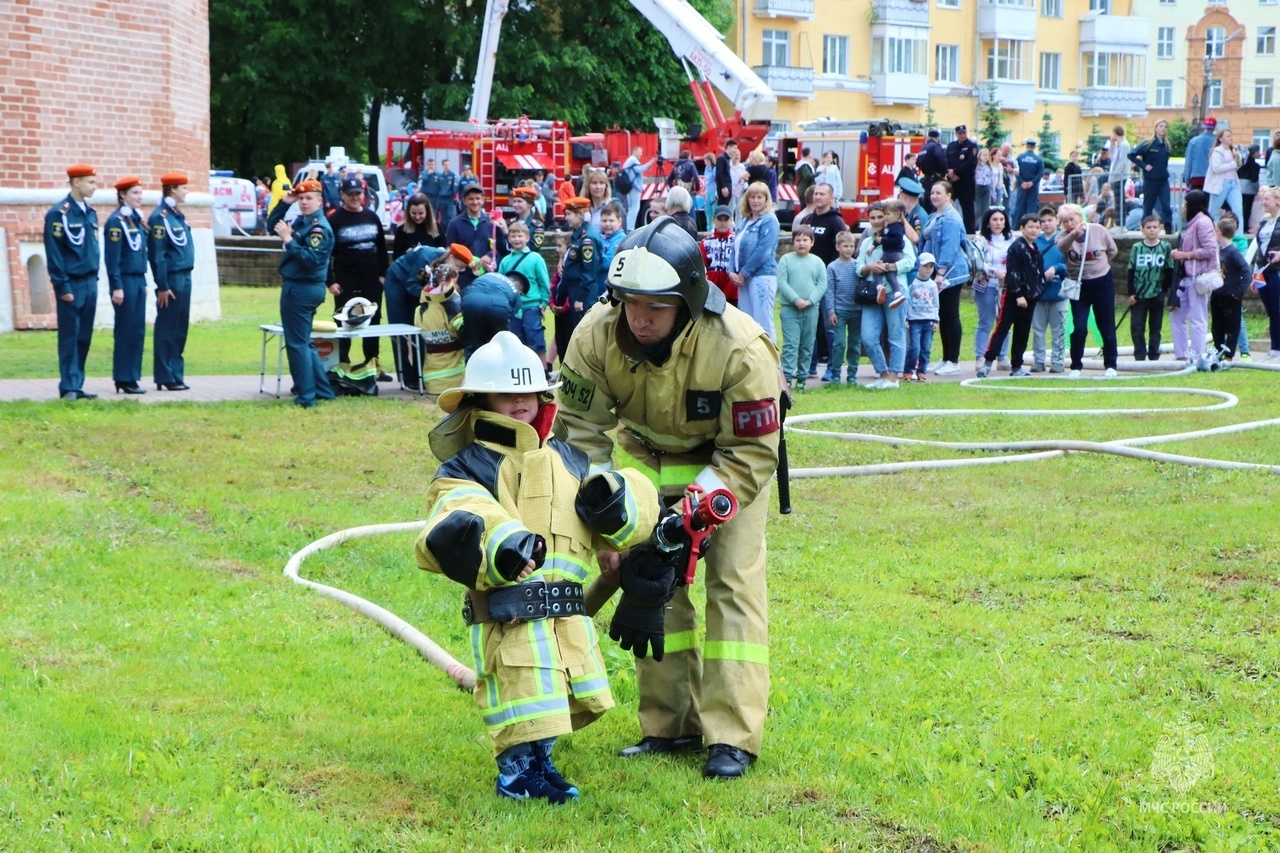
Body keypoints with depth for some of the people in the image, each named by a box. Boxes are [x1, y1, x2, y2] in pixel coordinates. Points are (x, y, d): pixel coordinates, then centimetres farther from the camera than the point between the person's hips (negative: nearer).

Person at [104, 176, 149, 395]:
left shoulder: (136, 219, 14)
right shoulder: (116, 221, -11)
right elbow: (112, 257, -14)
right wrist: (117, 287, -18)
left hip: (138, 280, 8)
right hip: (125, 280, -8)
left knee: (138, 330, 8)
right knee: (126, 330, -4)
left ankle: (132, 377, 14)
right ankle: (124, 379, 2)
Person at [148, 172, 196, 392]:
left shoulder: (177, 215, 15)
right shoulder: (160, 217, -12)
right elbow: (157, 255, -15)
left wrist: (186, 280, 16)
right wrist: (162, 287, -17)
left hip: (184, 279, 9)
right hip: (172, 280, -9)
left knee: (180, 330, 12)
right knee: (167, 330, -2)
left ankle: (176, 374, 18)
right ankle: (165, 378, 3)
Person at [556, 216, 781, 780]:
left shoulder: (740, 348, -35)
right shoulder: (596, 335, -26)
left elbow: (751, 454, -27)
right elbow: (582, 427, -14)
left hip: (729, 457, -4)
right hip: (646, 455, 4)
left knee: (733, 582, -12)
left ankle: (732, 737, -10)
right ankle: (672, 726, 12)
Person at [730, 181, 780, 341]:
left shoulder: (769, 220, -7)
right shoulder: (746, 221, 17)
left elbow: (763, 251, -15)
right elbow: (736, 248, 15)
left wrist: (744, 273, -12)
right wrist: (733, 271, -1)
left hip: (762, 276, -8)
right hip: (744, 278, 8)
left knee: (763, 325, -8)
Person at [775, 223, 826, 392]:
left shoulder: (817, 262, 7)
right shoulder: (786, 260, 1)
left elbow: (822, 284, 2)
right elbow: (781, 282, -5)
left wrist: (809, 300, -12)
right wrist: (796, 299, -15)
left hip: (811, 309, 3)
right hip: (790, 308, -3)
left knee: (807, 346, 6)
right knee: (790, 344, -9)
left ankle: (802, 377, 14)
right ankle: (787, 376, -13)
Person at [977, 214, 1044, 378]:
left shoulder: (1036, 250, 16)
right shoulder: (1017, 247, -10)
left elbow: (1039, 274, 22)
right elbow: (1013, 272, -17)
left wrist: (1037, 292, 12)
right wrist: (1018, 295, -20)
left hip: (1029, 297, 8)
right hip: (1013, 296, -8)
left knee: (1022, 334, 10)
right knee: (1001, 329, -9)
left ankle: (1016, 367, 15)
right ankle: (987, 363, -10)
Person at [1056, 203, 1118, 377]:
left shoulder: (1099, 231, -7)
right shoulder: (1065, 236, -9)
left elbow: (1112, 250, 10)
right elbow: (1062, 247, -35)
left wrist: (1099, 265, 12)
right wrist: (1074, 234, -54)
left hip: (1102, 283, 0)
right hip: (1079, 286, 0)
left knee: (1107, 327, 7)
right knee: (1079, 328, -9)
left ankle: (1110, 365, 20)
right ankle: (1075, 366, 4)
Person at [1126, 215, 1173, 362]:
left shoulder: (1165, 247, 1)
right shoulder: (1137, 248, 1)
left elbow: (1169, 271, 4)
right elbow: (1131, 271, 2)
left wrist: (1165, 290, -3)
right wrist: (1131, 293, -3)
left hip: (1157, 294, 0)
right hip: (1138, 294, 0)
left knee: (1155, 328, 7)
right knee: (1136, 327, -3)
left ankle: (1154, 356, 14)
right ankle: (1139, 356, 4)